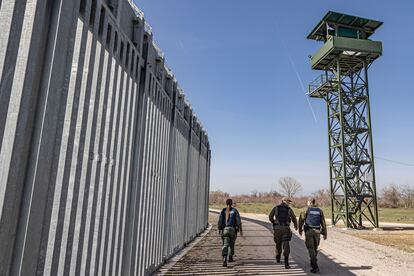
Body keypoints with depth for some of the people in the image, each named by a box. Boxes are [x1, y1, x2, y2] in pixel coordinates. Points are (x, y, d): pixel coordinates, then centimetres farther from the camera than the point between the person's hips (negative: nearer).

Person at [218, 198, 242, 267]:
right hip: (233, 229, 0)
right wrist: (240, 230, 0)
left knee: (225, 245, -5)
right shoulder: (234, 210, 1)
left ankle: (224, 259, -25)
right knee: (231, 244, 20)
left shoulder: (223, 211, 4)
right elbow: (238, 221, -4)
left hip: (224, 229, 0)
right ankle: (230, 258, 33)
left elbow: (220, 221, 0)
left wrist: (219, 230, 6)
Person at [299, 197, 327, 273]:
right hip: (317, 231, 4)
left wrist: (300, 230, 12)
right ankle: (313, 263, 34)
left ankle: (315, 266, -13)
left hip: (309, 231, -4)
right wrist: (325, 233, 7)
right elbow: (323, 222, 3)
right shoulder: (319, 211, 8)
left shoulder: (306, 210, -1)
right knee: (315, 248, 19)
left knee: (311, 249, -4)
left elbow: (301, 220, -2)